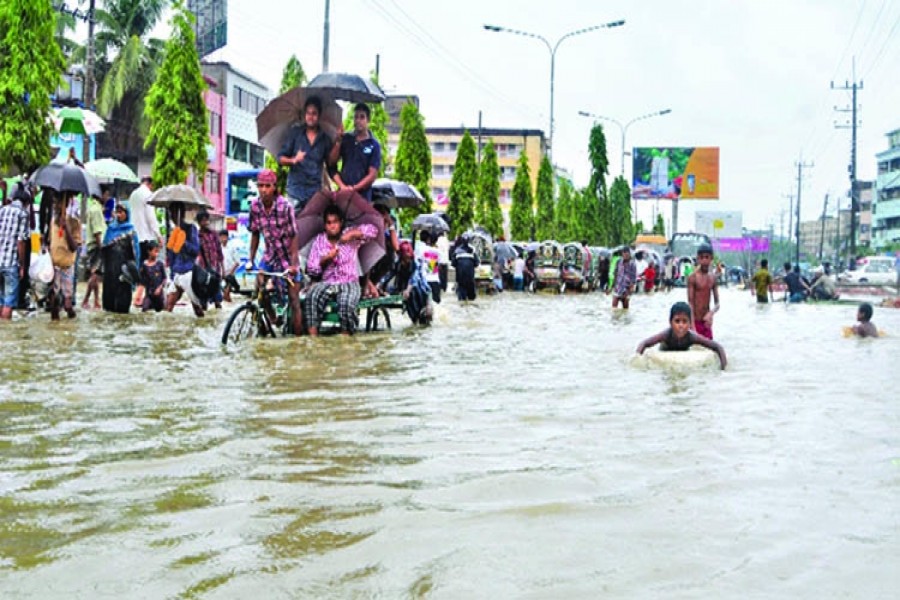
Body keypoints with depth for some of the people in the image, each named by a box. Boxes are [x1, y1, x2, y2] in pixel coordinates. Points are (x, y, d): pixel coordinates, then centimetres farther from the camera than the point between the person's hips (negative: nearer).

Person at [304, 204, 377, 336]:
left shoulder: (350, 237, 5)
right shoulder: (319, 240, 10)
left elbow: (373, 230, -9)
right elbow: (311, 269, 6)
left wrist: (352, 233, -19)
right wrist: (325, 259, -12)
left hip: (349, 282, -2)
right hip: (327, 282, 2)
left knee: (346, 304, -35)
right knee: (312, 297, -31)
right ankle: (313, 334, -34)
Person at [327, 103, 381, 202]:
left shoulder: (374, 145, 1)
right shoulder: (346, 139, 11)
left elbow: (372, 175, -4)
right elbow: (331, 162, 7)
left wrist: (354, 188, -12)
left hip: (362, 196, -2)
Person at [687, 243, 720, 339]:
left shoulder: (713, 277, 5)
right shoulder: (693, 277, -12)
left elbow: (717, 303, 7)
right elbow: (690, 303, -15)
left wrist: (711, 313, -16)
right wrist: (693, 327, -23)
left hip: (706, 321, 6)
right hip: (696, 321, -6)